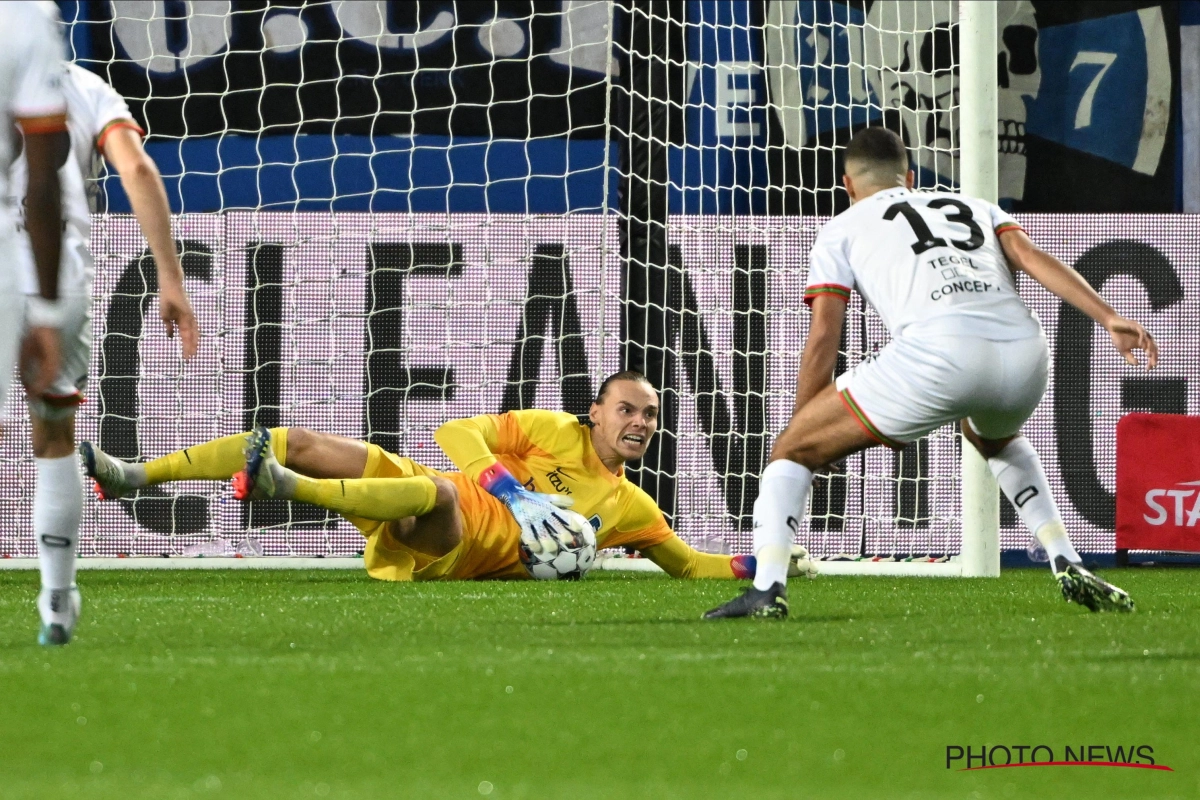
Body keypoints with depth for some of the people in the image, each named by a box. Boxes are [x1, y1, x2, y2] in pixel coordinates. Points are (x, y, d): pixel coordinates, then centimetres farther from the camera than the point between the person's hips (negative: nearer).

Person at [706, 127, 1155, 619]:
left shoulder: (841, 231, 25)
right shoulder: (973, 205, 34)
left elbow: (823, 339, 16)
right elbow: (1034, 259, 15)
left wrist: (798, 429, 24)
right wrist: (1109, 318, 6)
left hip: (939, 356, -4)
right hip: (1025, 353, 4)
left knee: (792, 452, 11)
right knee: (997, 440, 41)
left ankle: (767, 588, -9)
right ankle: (1068, 568, 28)